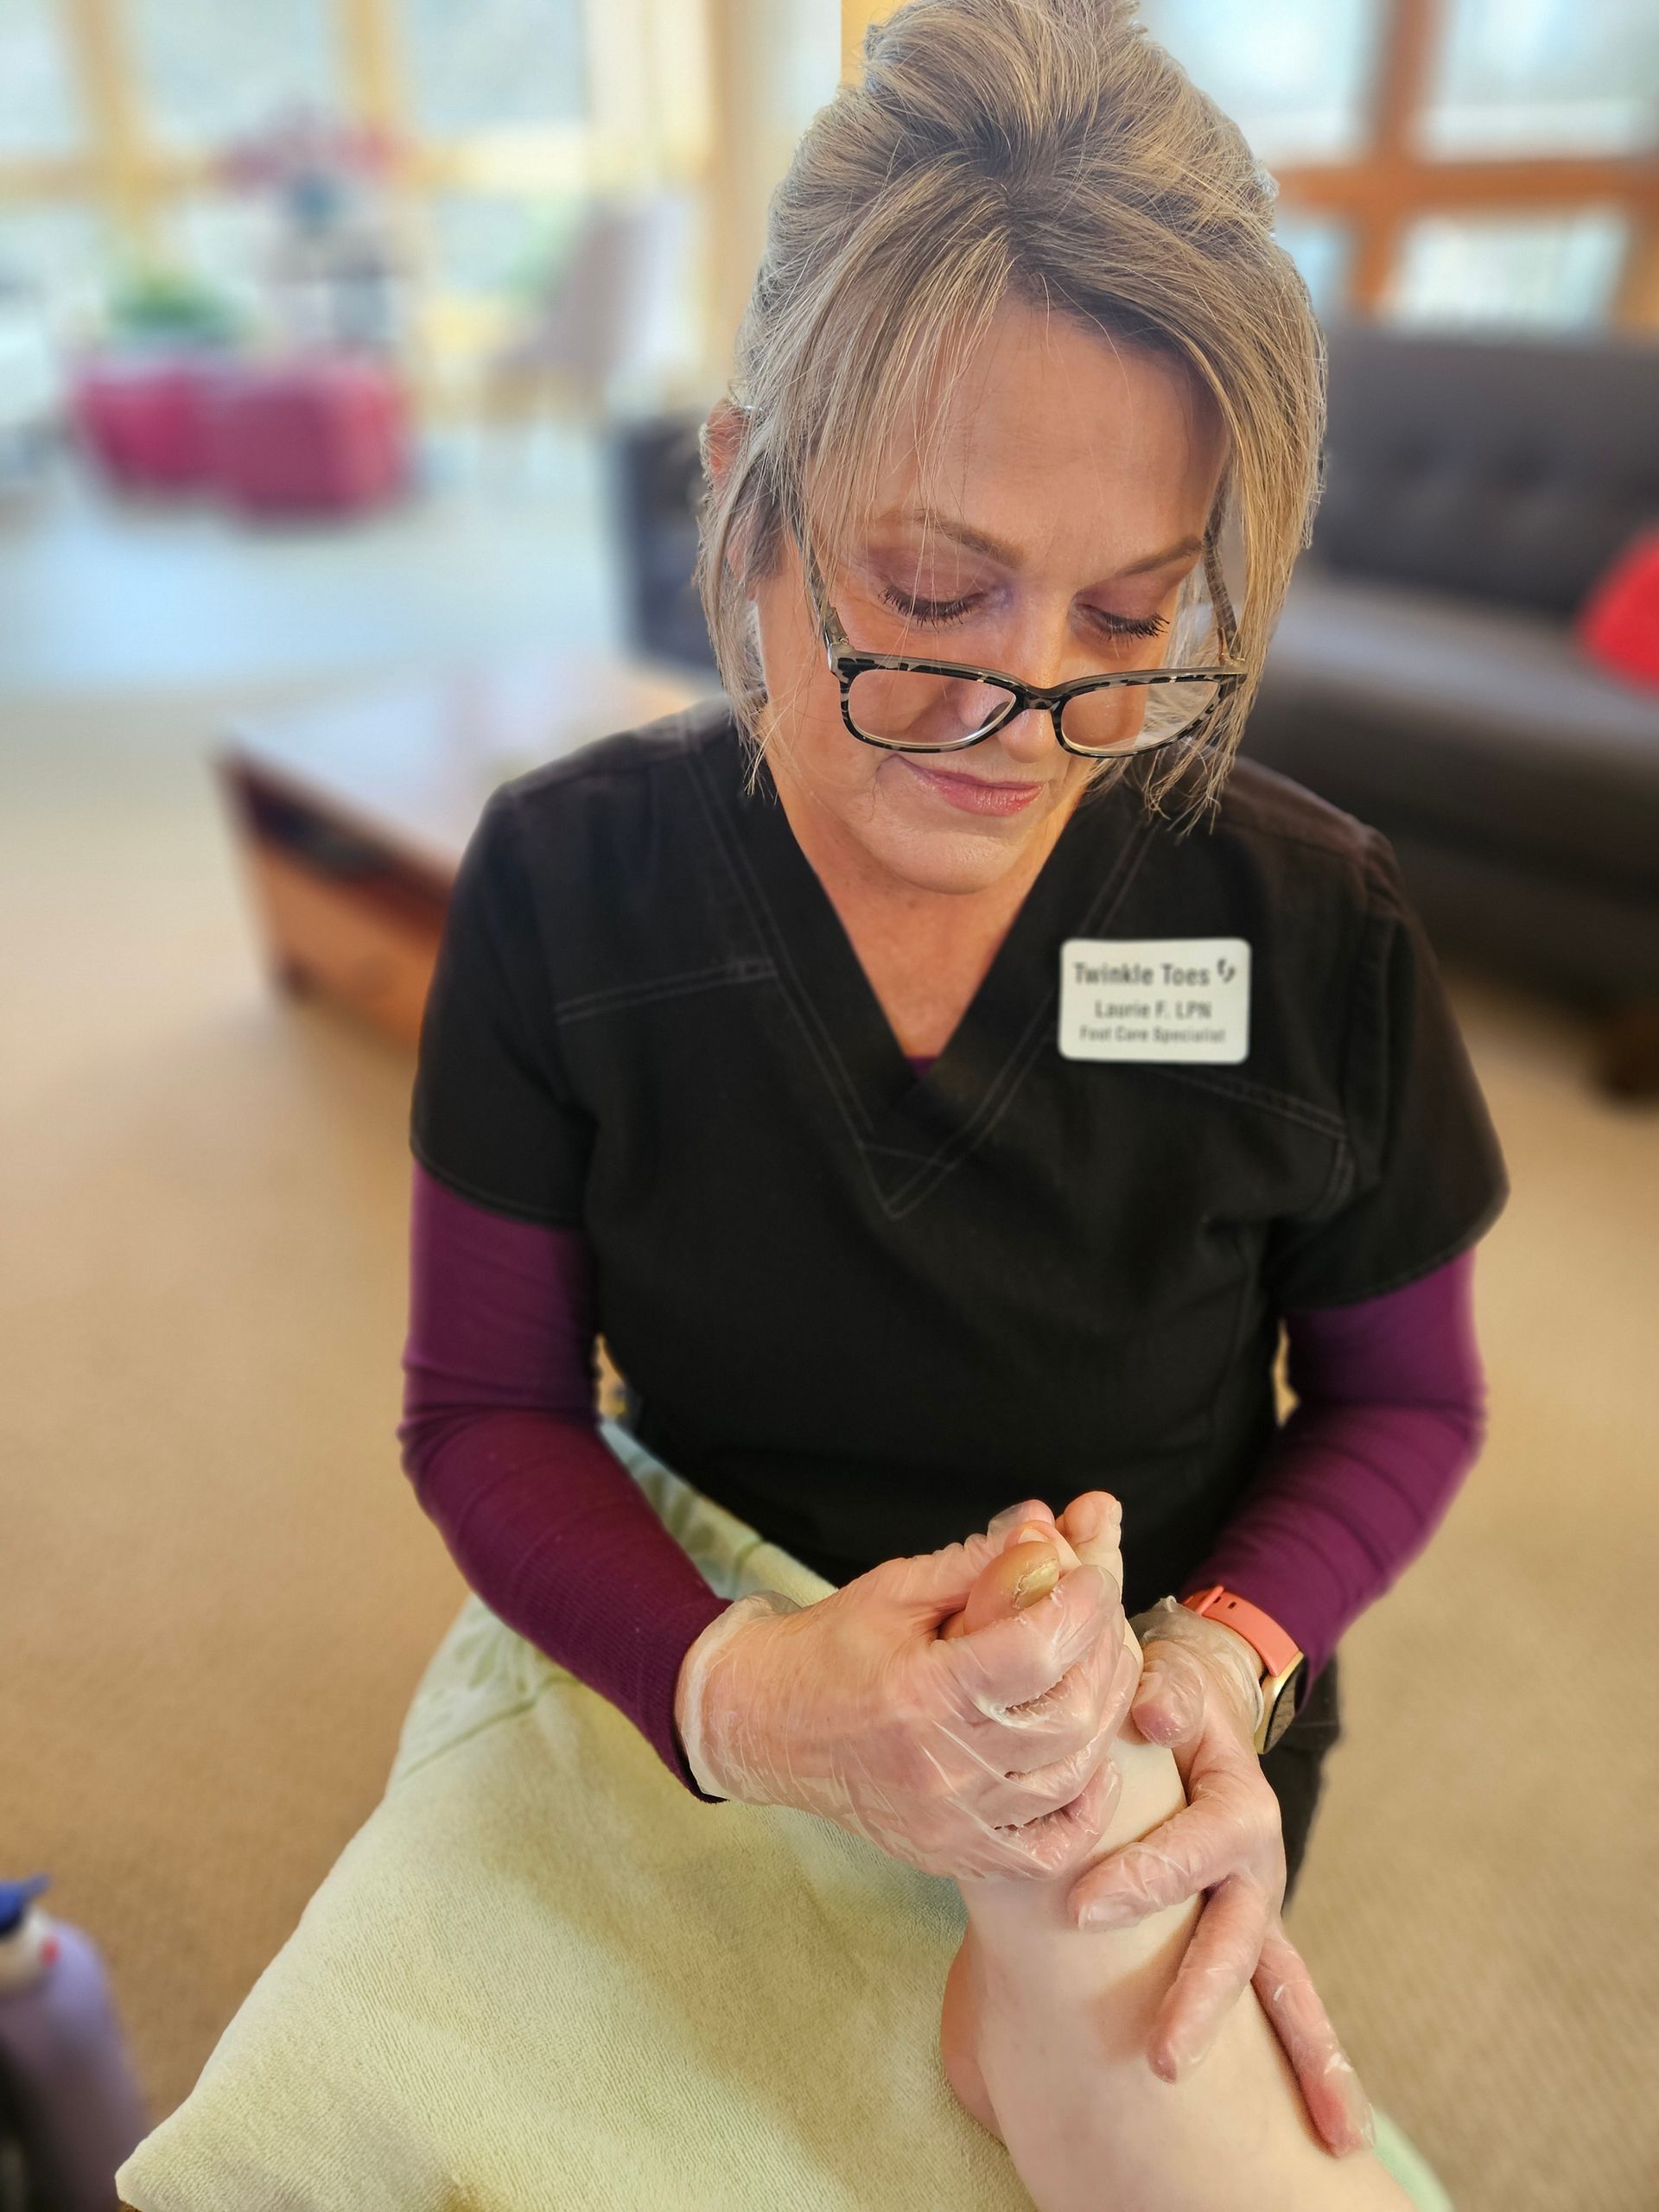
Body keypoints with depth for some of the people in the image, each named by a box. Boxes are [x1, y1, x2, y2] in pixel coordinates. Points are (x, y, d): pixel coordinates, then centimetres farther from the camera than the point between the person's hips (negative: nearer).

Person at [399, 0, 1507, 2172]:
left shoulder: (1315, 924, -20)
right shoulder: (565, 885, -20)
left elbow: (1402, 1402, -6)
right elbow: (484, 1414, -15)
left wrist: (1222, 1663, -25)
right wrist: (734, 1691, -33)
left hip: (1161, 1786, 1)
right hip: (712, 1765, 0)